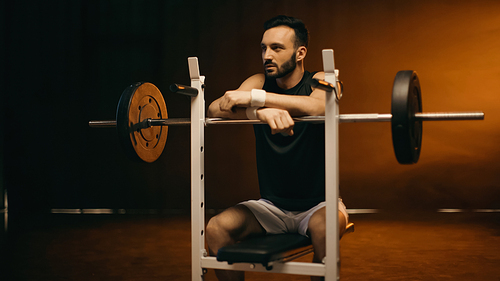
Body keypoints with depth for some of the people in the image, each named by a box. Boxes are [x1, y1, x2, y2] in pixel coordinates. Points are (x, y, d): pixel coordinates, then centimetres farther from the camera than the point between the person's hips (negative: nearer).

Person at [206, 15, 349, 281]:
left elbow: (322, 106, -33)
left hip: (317, 204, -3)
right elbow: (214, 109, -19)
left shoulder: (319, 81, -7)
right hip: (272, 206, 3)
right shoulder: (260, 82, 1)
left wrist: (256, 98, -38)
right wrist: (261, 111, -38)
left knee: (325, 229, -35)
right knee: (216, 229, -19)